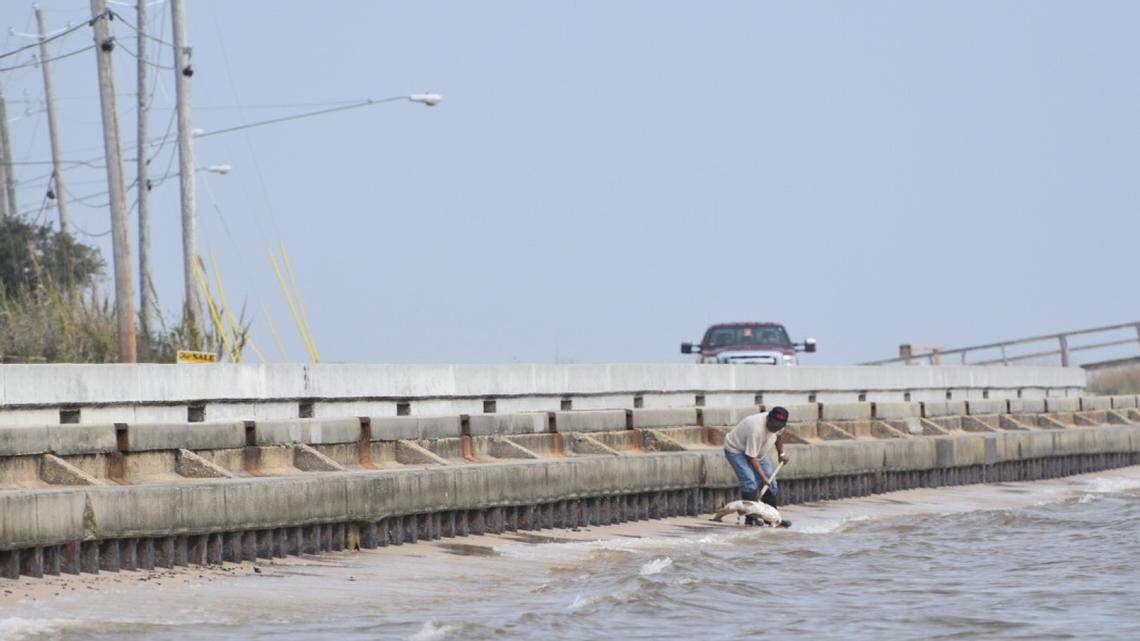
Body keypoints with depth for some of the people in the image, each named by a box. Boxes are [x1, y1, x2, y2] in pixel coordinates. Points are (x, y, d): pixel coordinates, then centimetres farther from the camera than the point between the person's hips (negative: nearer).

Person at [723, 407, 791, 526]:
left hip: (759, 452, 8)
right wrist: (763, 477, -31)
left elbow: (778, 435, 13)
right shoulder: (756, 429, -40)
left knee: (771, 483, 1)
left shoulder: (778, 426, -15)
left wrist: (781, 453, 9)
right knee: (749, 481, -25)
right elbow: (751, 457, -33)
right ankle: (750, 518, -25)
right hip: (736, 449, -8)